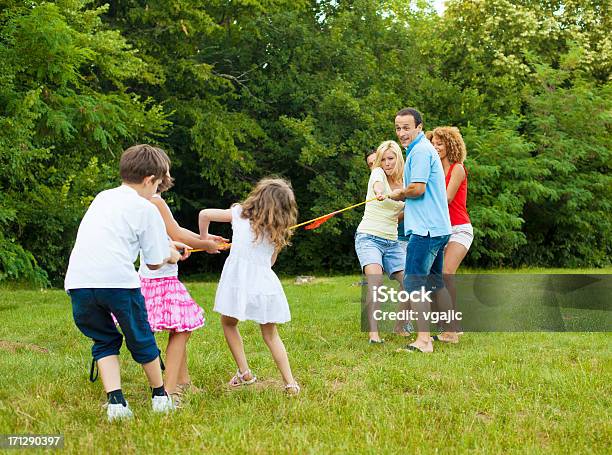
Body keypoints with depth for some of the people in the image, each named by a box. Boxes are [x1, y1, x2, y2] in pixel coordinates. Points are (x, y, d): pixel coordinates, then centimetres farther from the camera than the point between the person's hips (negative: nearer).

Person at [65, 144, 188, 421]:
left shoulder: (102, 198, 25)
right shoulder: (146, 209, 8)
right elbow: (154, 263, 10)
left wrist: (167, 245, 51)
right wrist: (170, 256, 34)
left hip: (78, 281, 4)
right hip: (117, 279, -4)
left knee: (104, 341, 18)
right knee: (140, 338, 16)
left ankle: (115, 401, 3)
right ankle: (160, 396, 31)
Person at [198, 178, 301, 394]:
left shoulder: (239, 213, 3)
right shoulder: (277, 231, 7)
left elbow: (204, 214, 3)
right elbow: (271, 261, 11)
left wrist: (204, 239, 18)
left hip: (238, 277, -2)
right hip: (264, 280, 2)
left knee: (228, 322, 22)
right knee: (270, 333, 17)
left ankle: (244, 372, 15)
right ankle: (290, 383, 12)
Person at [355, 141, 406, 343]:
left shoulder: (405, 182, 11)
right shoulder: (378, 173, -5)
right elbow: (378, 185, -31)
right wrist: (380, 193, -54)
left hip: (392, 242, 6)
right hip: (369, 237, -6)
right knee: (375, 280, -27)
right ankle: (373, 334, -33)